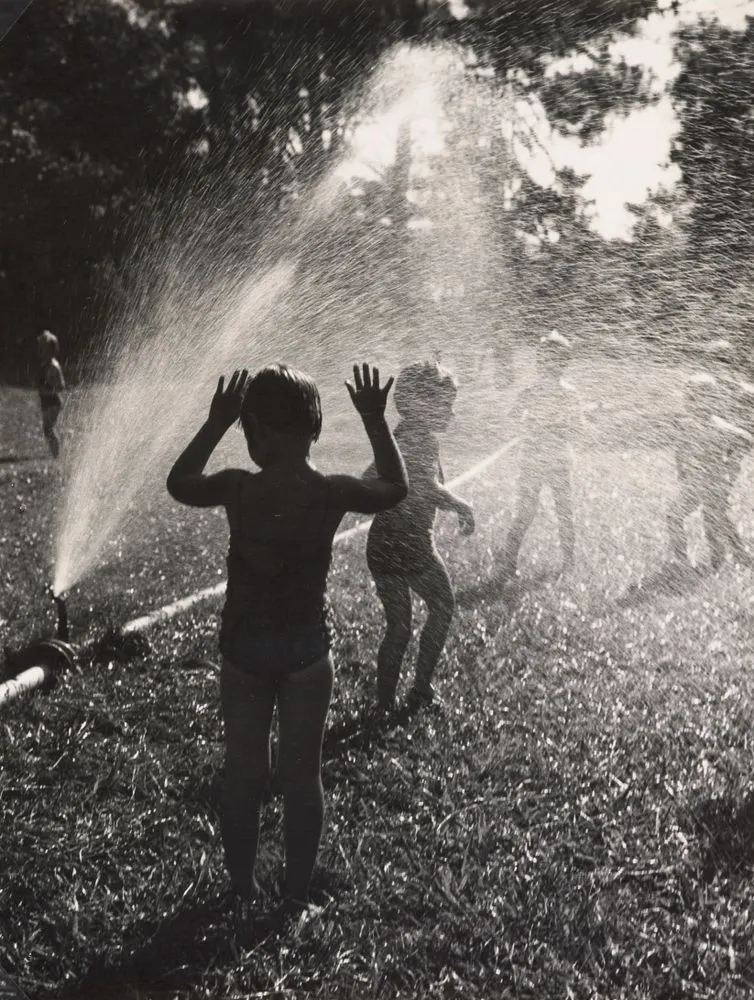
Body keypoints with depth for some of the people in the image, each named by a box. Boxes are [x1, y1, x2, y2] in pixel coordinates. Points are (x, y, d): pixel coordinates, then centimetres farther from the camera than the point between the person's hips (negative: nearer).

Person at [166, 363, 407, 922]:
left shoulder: (238, 489, -15)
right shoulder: (332, 493, -15)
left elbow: (179, 483, 7)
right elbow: (396, 489, 5)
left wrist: (216, 423, 7)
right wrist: (376, 423, 7)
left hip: (244, 649, 1)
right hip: (308, 650, 0)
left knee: (243, 772, 15)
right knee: (303, 773, 13)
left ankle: (243, 893, 28)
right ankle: (297, 893, 25)